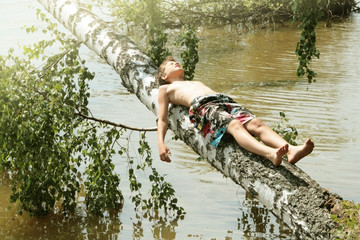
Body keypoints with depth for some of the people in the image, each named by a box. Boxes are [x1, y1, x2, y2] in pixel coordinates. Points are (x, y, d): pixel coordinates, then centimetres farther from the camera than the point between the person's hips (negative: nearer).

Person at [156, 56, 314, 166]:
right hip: (203, 106, -6)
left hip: (225, 101, 6)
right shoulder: (166, 89, 30)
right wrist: (161, 143, 2)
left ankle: (291, 150, -50)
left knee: (255, 123, -25)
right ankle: (270, 153, -62)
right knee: (235, 125, -36)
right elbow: (162, 119, 20)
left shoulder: (198, 83, 46)